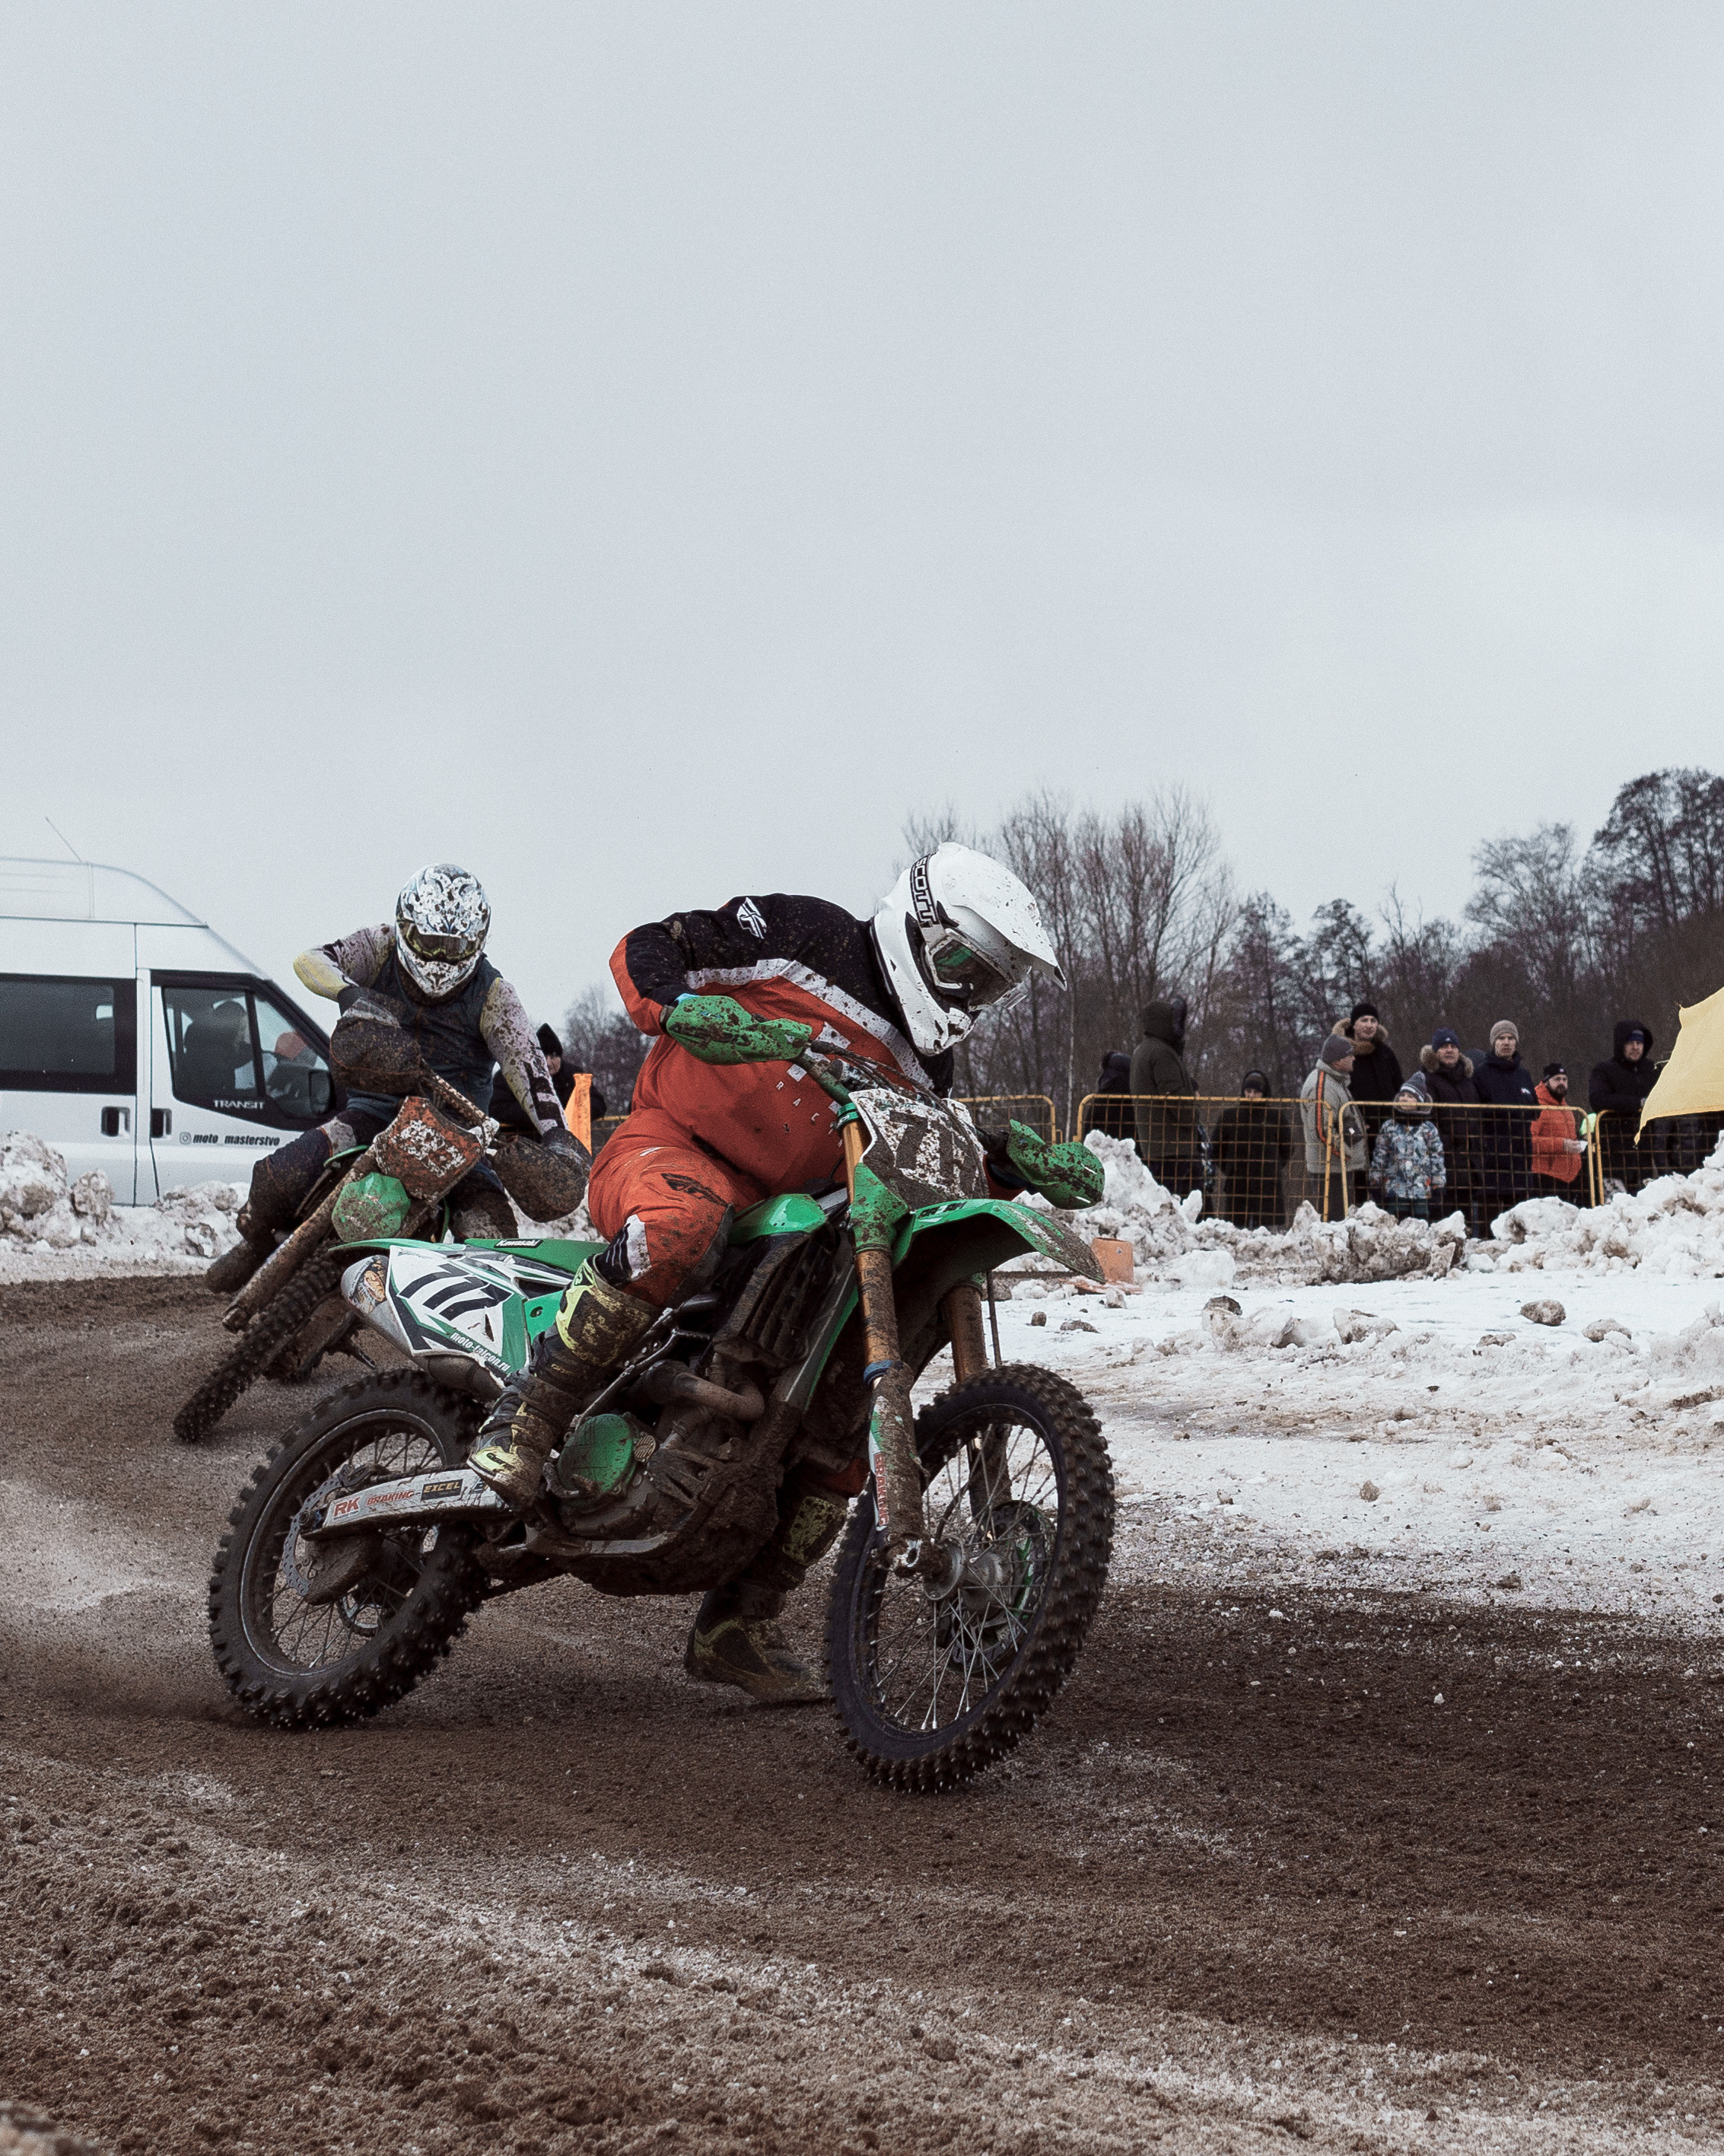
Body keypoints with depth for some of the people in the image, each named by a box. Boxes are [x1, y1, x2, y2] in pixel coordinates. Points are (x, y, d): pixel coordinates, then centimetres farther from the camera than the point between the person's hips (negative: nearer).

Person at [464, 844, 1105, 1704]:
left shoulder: (920, 1068, 16)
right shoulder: (804, 937, -5)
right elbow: (644, 950, -9)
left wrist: (1022, 1166, 5)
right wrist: (686, 1009, -32)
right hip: (669, 1147, -8)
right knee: (683, 1225, -44)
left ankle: (736, 1627, 5)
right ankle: (526, 1415, -34)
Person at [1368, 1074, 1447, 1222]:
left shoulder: (1428, 1129, 4)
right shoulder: (1389, 1126, 5)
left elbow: (1437, 1158, 5)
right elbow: (1379, 1156, 8)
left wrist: (1438, 1186, 2)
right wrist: (1376, 1183, 5)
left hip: (1422, 1190, 0)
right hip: (1395, 1190, 0)